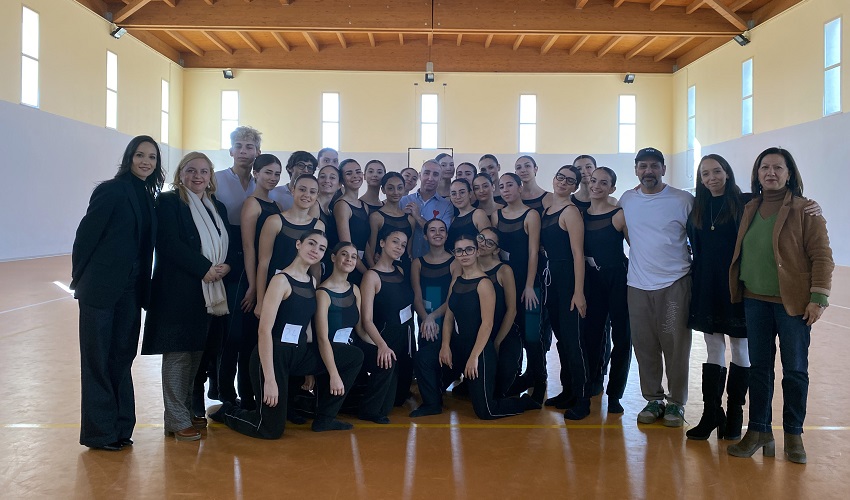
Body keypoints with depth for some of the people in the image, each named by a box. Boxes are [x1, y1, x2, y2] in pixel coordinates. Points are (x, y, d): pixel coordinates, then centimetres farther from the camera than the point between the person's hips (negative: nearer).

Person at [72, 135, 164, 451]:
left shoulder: (148, 197, 10)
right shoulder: (112, 190, -10)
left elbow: (145, 245, 11)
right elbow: (86, 235, -10)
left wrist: (143, 288, 7)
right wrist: (81, 279, -5)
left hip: (130, 290, 6)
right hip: (101, 287, -6)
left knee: (122, 357, 12)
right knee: (98, 359, 4)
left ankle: (120, 426, 23)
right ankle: (99, 432, 14)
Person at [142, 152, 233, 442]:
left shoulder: (218, 208, 16)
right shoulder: (168, 202, -3)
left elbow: (230, 246, 13)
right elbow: (170, 244, -13)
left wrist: (225, 266, -8)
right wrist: (205, 268, -16)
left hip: (210, 294, 6)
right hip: (177, 291, -6)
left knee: (197, 352, 11)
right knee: (178, 353, -2)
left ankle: (188, 410, 23)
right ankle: (177, 420, 5)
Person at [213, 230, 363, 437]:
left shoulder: (313, 282, 8)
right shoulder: (281, 280, -15)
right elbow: (265, 329, -21)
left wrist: (312, 368, 14)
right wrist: (269, 379, -25)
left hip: (300, 353, 8)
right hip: (275, 354, -8)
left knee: (354, 357, 2)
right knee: (272, 430, -3)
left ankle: (324, 418, 12)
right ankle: (227, 412, 26)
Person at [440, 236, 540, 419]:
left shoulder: (484, 283, -15)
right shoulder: (455, 281, 7)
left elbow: (487, 324, -19)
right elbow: (449, 316, 7)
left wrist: (474, 357, -20)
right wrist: (445, 346, -5)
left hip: (481, 349, -7)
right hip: (459, 344, 7)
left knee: (485, 412, -5)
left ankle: (527, 401, 21)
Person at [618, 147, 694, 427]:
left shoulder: (683, 201, -3)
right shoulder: (626, 200, 6)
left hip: (675, 283, -3)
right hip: (638, 285, 3)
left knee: (675, 346, 1)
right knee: (644, 346, 8)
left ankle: (676, 403, 15)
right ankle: (653, 400, 22)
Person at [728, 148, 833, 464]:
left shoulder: (805, 210, -5)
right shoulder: (750, 210, 9)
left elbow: (821, 255, -8)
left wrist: (818, 297, -14)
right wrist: (738, 290, 6)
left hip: (793, 303, -4)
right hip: (756, 301, 4)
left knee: (795, 370, 6)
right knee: (759, 367, 9)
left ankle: (793, 435, 20)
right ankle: (759, 431, 19)